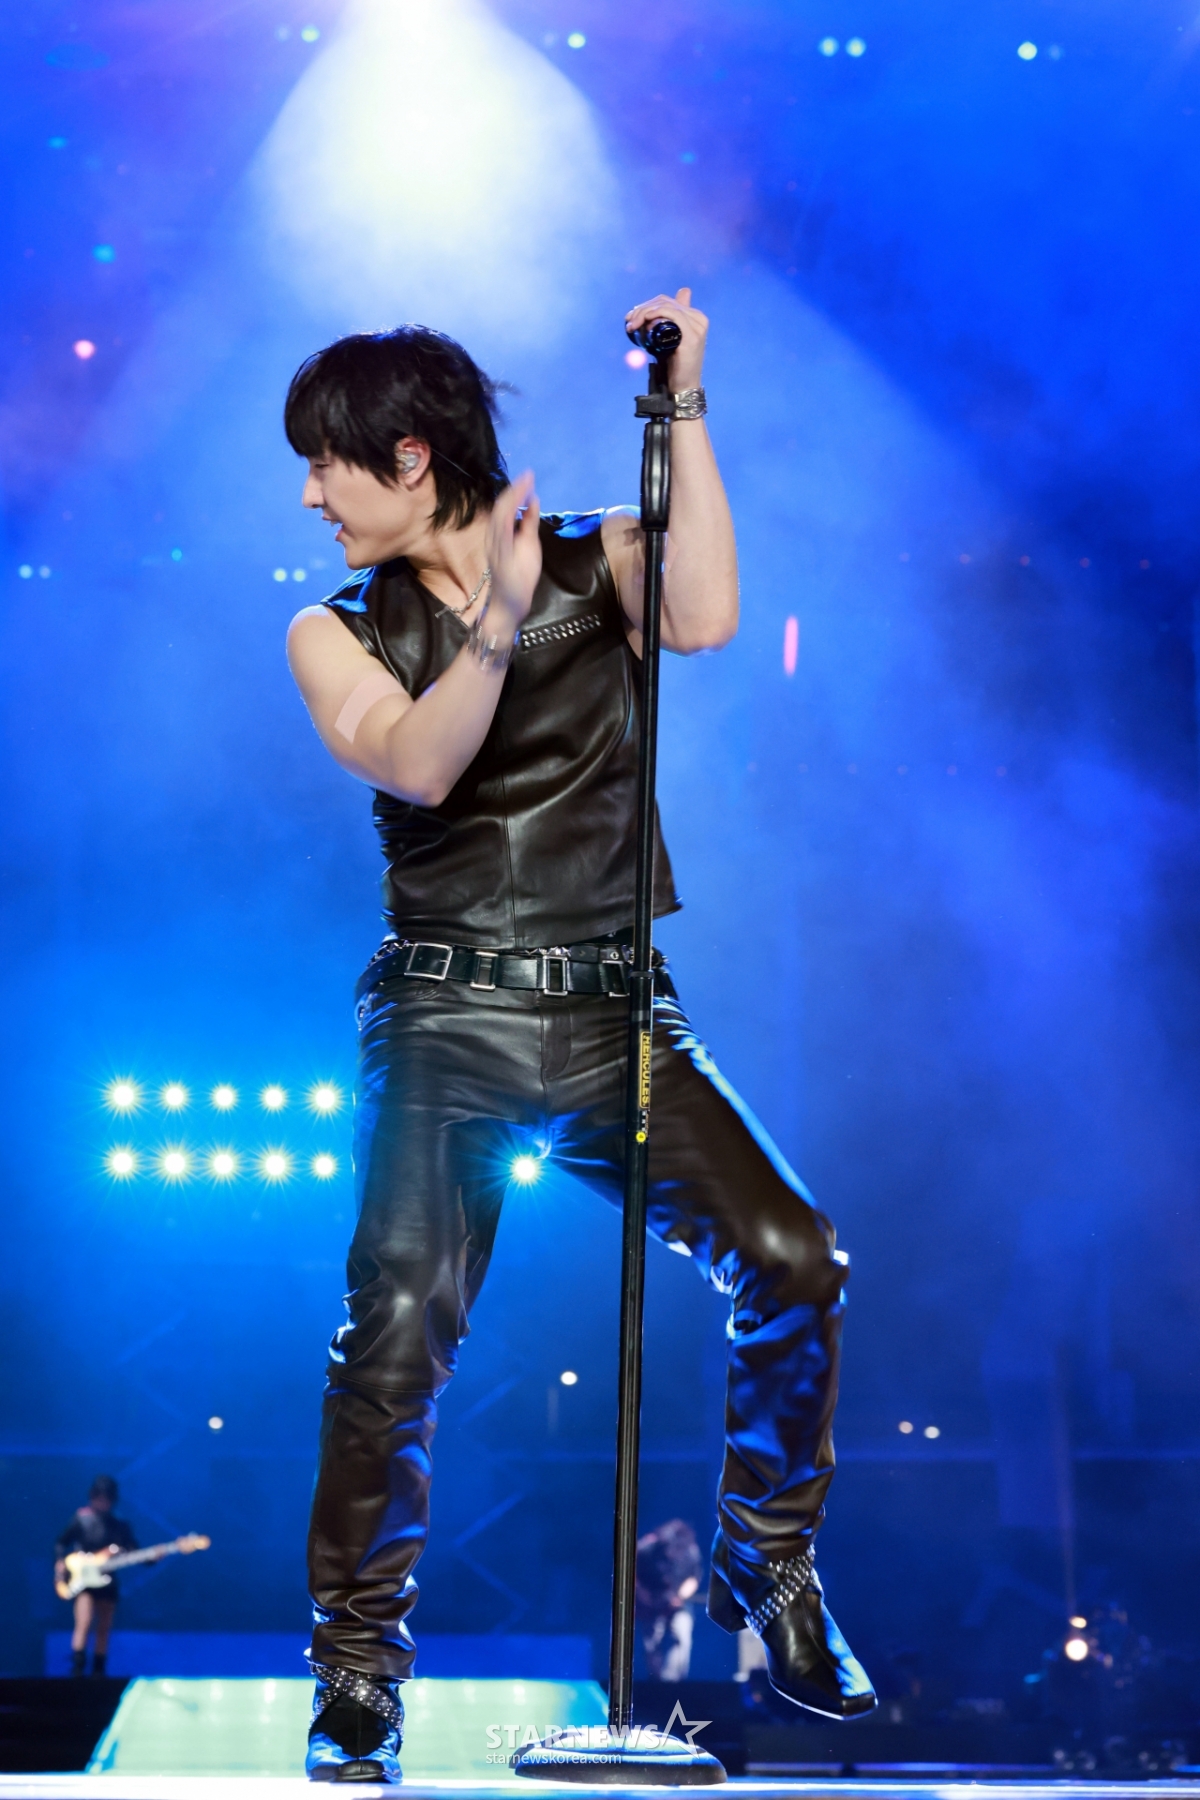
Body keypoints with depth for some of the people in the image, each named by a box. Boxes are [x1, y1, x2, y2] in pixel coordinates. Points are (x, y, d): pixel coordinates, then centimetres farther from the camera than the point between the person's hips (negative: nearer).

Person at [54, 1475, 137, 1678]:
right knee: (84, 1624, -18)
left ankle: (98, 1673, 15)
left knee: (104, 1630, 7)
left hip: (107, 1581, 4)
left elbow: (134, 1552, 3)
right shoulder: (81, 1518, -2)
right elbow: (61, 1542, 5)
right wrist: (60, 1562, -12)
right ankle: (77, 1670, -20)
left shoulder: (121, 1525, 5)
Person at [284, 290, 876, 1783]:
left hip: (613, 1013, 1)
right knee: (398, 1327, -18)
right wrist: (499, 619, -24)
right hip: (448, 1018, -1)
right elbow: (417, 764, -10)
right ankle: (357, 1682, -3)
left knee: (790, 1263, -15)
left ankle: (768, 1575, 7)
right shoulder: (338, 632, 9)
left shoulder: (598, 561, 9)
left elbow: (705, 621, -13)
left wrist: (682, 411, -10)